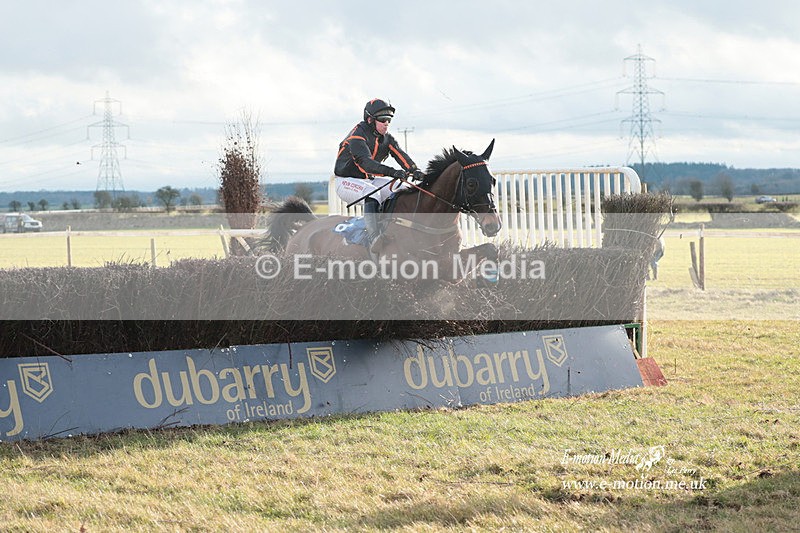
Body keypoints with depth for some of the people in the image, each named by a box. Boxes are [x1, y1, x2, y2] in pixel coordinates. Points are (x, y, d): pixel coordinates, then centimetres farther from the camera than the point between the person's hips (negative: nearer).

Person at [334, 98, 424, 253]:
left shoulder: (387, 138, 6)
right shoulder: (357, 136, -20)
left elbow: (400, 155, -10)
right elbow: (364, 162, -35)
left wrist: (414, 170, -32)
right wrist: (392, 172, -48)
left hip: (371, 180, 8)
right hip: (347, 181, -8)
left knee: (406, 189, -6)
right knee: (372, 195, -37)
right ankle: (374, 239, -51)